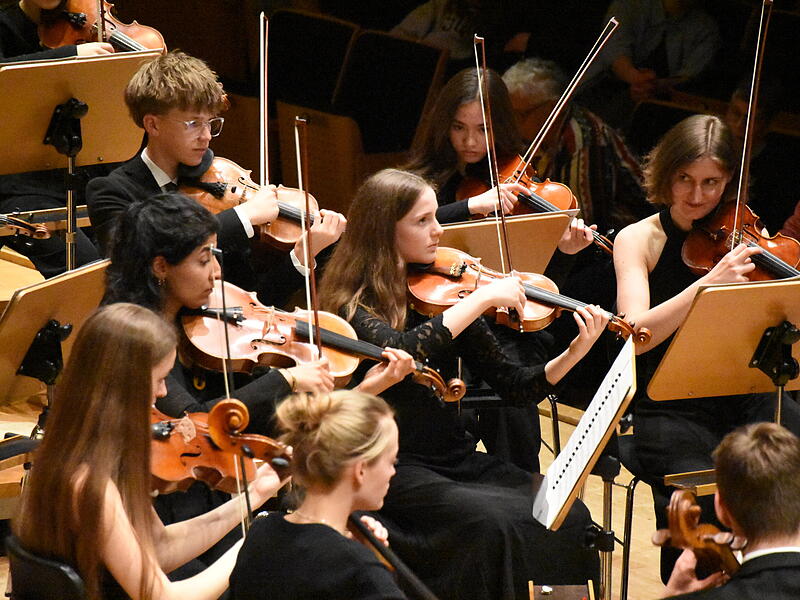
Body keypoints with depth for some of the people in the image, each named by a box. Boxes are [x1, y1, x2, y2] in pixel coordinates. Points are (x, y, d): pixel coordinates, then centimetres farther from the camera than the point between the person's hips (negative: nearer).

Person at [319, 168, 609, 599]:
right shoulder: (353, 304, -6)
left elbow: (515, 388, 7)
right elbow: (399, 352, -28)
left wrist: (575, 352, -10)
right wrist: (481, 298, -23)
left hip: (458, 462, 5)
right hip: (393, 470, -5)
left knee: (567, 515, -19)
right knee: (490, 523, -32)